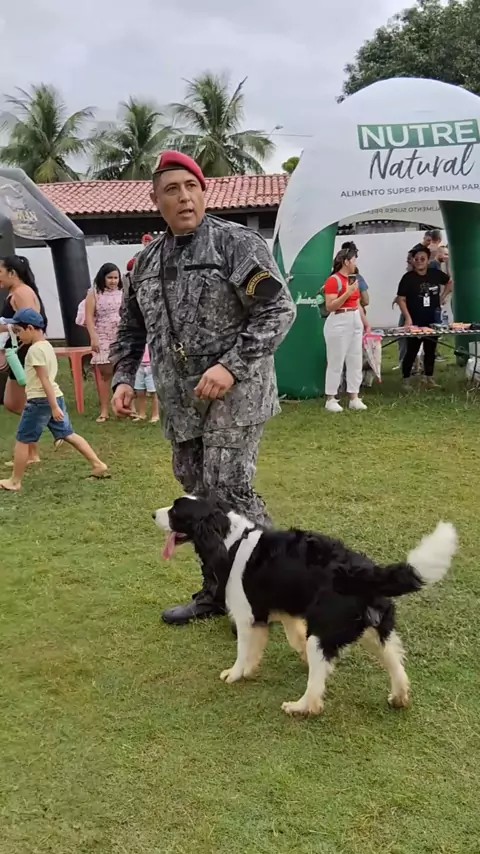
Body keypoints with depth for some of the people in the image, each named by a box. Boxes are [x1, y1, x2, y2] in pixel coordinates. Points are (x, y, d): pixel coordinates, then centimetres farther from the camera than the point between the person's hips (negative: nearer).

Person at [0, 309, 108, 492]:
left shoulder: (35, 349, -15)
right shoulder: (47, 345, 14)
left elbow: (44, 379, -21)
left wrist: (54, 407, -24)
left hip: (41, 400, -9)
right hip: (56, 397, 9)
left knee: (23, 441, 1)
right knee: (68, 435, 13)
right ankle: (97, 465, 12)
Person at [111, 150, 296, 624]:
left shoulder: (236, 242, -7)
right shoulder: (146, 262, 13)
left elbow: (279, 309, -13)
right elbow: (131, 329, 22)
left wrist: (232, 367, -22)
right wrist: (123, 377, 7)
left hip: (234, 396, -6)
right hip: (180, 404, 7)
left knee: (229, 494, -10)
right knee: (199, 497, 12)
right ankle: (216, 593, 27)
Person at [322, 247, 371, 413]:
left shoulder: (353, 279, 13)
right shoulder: (333, 281, -12)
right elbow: (329, 306, -18)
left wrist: (365, 322, 15)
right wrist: (347, 293, -22)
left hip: (355, 322, 8)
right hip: (339, 323, -8)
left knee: (356, 361, 9)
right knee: (336, 362, -3)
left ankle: (354, 398, 15)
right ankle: (330, 399, 5)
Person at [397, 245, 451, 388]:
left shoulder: (435, 274, 2)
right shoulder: (408, 278, -10)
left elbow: (450, 282, 22)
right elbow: (401, 299, -11)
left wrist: (442, 296, 10)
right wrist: (408, 318, -19)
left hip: (432, 321, 5)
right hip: (415, 322, -4)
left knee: (430, 350, 12)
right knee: (412, 351, -1)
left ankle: (429, 378, 23)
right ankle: (406, 380, 7)